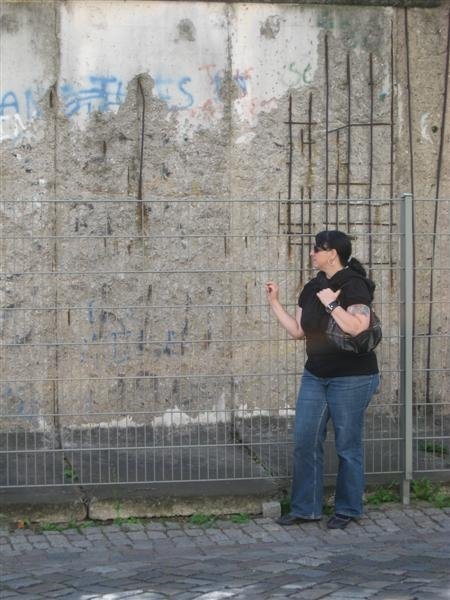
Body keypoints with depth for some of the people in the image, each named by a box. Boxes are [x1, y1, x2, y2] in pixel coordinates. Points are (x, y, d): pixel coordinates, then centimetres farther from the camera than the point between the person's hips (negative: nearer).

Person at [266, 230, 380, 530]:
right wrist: (275, 302, 9)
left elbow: (358, 328, -25)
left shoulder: (353, 285, -13)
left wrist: (331, 303, -22)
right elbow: (297, 331, 12)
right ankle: (306, 508, 14)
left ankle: (347, 510, 16)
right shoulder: (312, 288, 9)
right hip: (316, 376, 7)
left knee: (348, 446, 3)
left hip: (351, 378, -7)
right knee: (305, 442, 5)